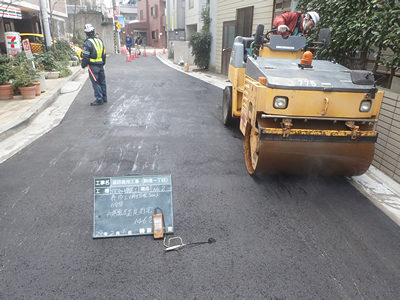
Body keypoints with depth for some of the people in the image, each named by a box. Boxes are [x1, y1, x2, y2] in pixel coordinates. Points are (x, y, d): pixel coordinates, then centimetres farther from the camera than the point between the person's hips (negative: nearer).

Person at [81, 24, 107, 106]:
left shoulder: (87, 43, -13)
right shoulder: (100, 41, 10)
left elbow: (85, 56, -13)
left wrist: (83, 65, 1)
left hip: (93, 66, -7)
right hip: (101, 65, 7)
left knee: (95, 83, -2)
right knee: (102, 82, 12)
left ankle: (99, 99, -1)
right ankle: (104, 98, 20)